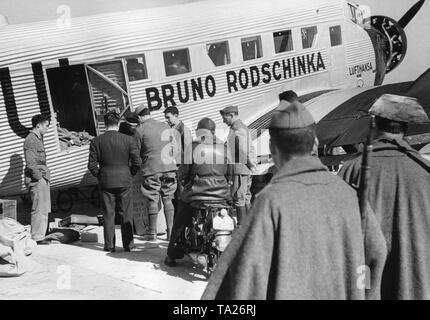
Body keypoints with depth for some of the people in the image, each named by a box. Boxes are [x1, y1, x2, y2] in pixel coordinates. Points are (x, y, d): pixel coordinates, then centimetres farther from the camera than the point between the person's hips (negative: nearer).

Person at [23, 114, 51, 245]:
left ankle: (39, 236, 20)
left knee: (44, 209, 13)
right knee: (39, 209, -7)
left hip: (43, 178, 10)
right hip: (37, 179, -10)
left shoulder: (38, 138, 19)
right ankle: (37, 238, -1)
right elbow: (30, 163, -19)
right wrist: (38, 177, -18)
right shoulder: (30, 140, -12)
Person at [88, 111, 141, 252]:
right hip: (125, 180, -1)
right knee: (126, 214, 8)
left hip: (106, 182, 1)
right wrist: (130, 174, 9)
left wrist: (99, 176, 12)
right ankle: (128, 245, 12)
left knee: (108, 214, 9)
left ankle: (109, 245, 13)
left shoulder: (96, 141, -3)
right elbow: (137, 162, -8)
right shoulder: (128, 140, -7)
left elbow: (92, 165, -4)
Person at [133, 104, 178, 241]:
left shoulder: (140, 130, -4)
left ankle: (152, 232, 11)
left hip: (152, 169, -4)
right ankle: (170, 231, 10)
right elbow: (175, 149, 10)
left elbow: (137, 152, 3)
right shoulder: (165, 126, 9)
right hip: (169, 167, 4)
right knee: (167, 200, 11)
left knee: (152, 201, 4)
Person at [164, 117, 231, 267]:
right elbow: (229, 173, 9)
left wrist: (182, 176, 17)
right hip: (221, 194, 3)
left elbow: (183, 172, -5)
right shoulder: (223, 147, 2)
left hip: (197, 192, -2)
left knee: (180, 222, 17)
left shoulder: (193, 147, -7)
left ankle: (172, 256, 24)